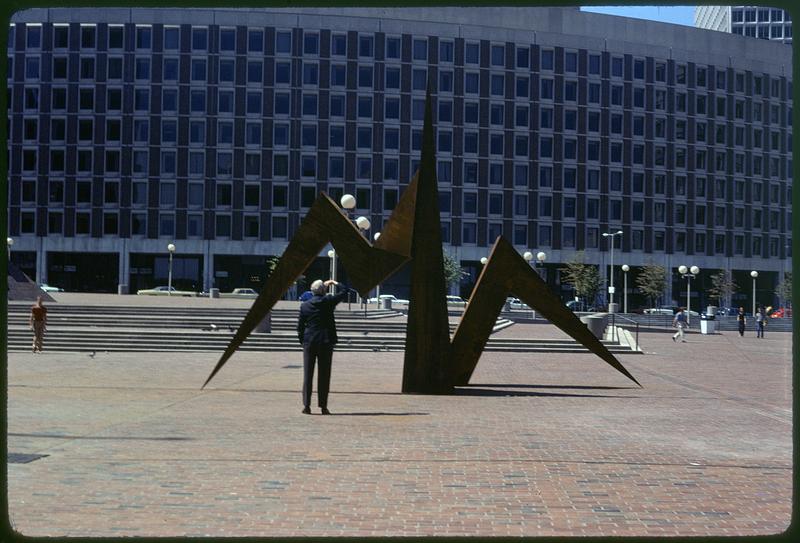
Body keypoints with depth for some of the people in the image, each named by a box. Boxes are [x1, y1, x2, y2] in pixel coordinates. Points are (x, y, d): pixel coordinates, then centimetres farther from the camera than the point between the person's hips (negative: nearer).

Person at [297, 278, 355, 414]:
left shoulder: (305, 305, 1)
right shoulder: (328, 301, -6)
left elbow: (300, 326, 3)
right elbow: (344, 292, 4)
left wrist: (302, 341, 12)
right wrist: (336, 283, 18)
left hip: (309, 342, 2)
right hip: (325, 342, -2)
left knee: (308, 374, 6)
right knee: (324, 375, 3)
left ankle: (306, 405, 4)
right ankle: (323, 406, 3)